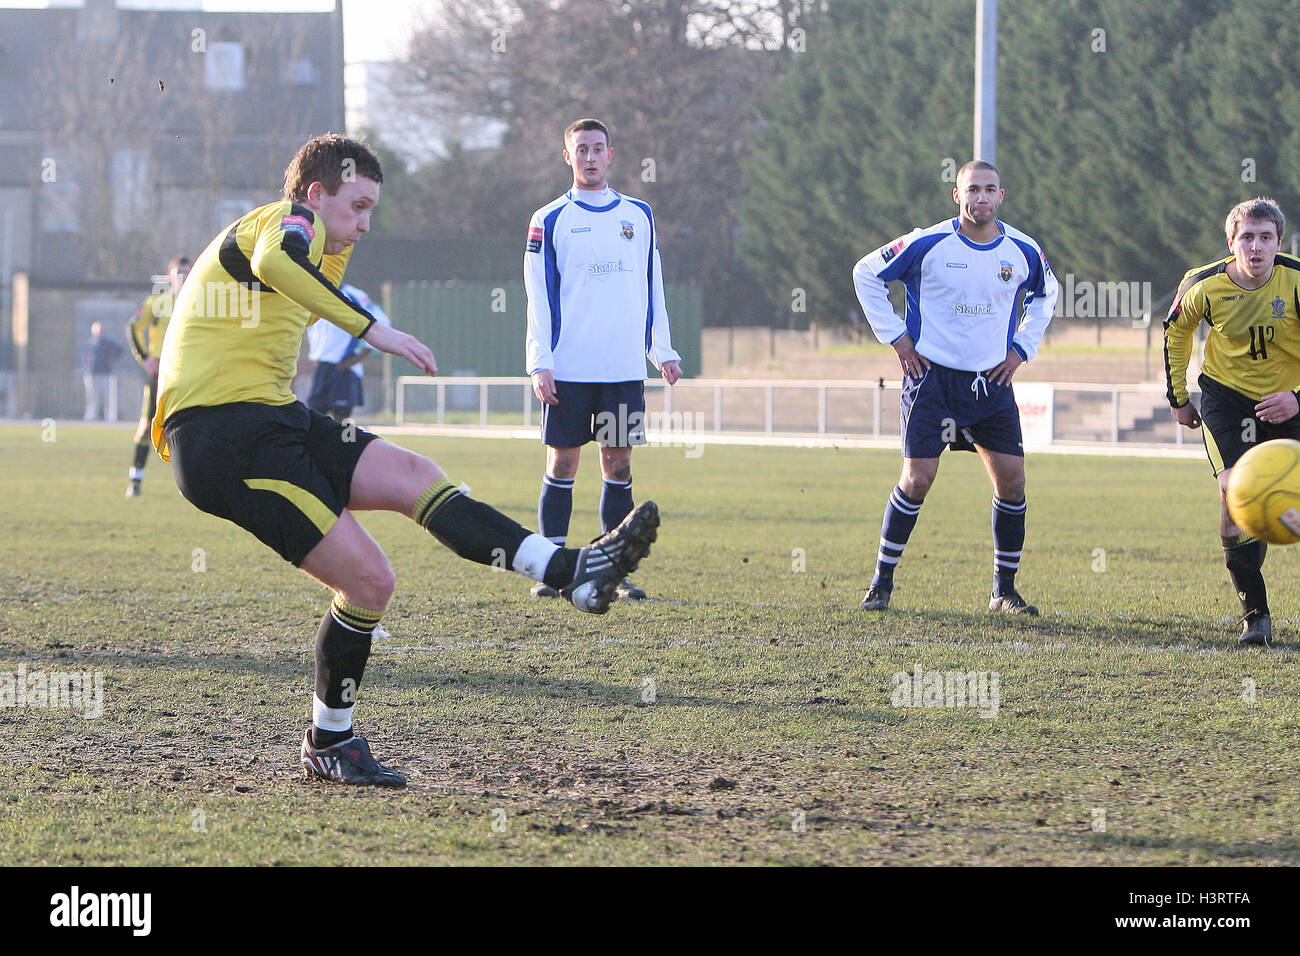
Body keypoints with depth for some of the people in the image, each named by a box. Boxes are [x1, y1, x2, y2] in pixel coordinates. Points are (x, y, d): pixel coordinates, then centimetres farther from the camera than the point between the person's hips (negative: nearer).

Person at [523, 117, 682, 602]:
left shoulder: (638, 215, 12)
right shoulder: (550, 221, 3)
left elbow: (651, 288, 16)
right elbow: (540, 297, -1)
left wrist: (663, 351, 9)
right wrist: (540, 363, -9)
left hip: (624, 368, 3)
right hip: (568, 369, -3)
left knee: (619, 463, 3)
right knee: (562, 463, -1)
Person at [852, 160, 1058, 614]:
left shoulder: (1022, 251, 1)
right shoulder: (927, 244, -10)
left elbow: (1045, 292, 22)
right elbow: (867, 274, 1)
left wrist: (1022, 347, 11)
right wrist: (895, 336, -3)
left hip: (992, 382, 4)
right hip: (933, 377, -4)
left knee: (1011, 480, -3)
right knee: (917, 479, -10)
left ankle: (1005, 590, 10)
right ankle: (881, 583, 5)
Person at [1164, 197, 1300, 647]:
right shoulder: (1204, 286, -14)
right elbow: (1175, 331, 7)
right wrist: (1178, 398, 11)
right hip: (1226, 395, 0)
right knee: (1235, 494, -17)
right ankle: (1255, 614, -7)